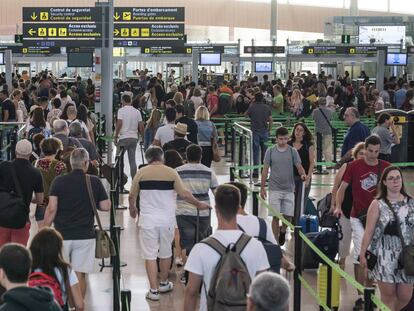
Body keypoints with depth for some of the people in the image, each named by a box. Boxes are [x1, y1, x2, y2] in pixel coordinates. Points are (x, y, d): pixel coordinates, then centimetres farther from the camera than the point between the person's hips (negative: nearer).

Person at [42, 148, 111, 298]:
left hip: (62, 235, 0)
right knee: (80, 275, 5)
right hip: (85, 235, 1)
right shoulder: (95, 182, -1)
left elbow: (51, 209, -9)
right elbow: (106, 206, 0)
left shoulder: (59, 181, -4)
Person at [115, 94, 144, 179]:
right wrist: (142, 136, 17)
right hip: (134, 138, 4)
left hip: (123, 138, -4)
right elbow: (141, 126, 4)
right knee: (132, 160, 6)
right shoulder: (137, 111, 6)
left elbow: (119, 123, -14)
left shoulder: (121, 110, -7)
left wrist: (116, 136, -6)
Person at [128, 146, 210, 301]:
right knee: (165, 252, 18)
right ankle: (164, 284, 34)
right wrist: (199, 204, 14)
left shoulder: (141, 173, -2)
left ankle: (154, 290, 2)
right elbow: (184, 194, -2)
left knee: (150, 255, 3)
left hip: (148, 220, -1)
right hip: (167, 219, 1)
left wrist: (132, 208, 26)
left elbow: (132, 195, 5)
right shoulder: (171, 172, -2)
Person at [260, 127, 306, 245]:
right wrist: (262, 188, 3)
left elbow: (299, 167, -2)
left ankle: (283, 231, 34)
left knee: (288, 216, 2)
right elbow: (265, 170, 4)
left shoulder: (293, 151, 1)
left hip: (289, 190, 1)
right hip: (275, 189, -1)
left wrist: (303, 174, -25)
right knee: (276, 217, -1)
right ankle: (276, 242, 9)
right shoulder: (270, 151, 0)